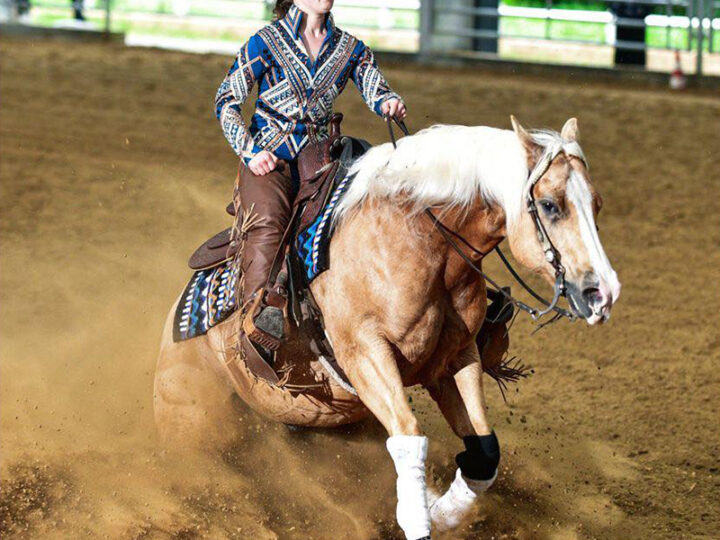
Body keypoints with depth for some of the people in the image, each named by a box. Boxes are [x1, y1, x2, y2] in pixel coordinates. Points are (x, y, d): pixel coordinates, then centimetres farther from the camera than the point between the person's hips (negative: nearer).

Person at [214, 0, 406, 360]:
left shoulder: (350, 49, 13)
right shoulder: (266, 42, 3)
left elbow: (375, 90, 3)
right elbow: (226, 101, 3)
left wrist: (390, 104, -22)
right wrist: (250, 151, -11)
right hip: (267, 160, -5)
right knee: (269, 221, -31)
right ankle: (261, 306, -48)